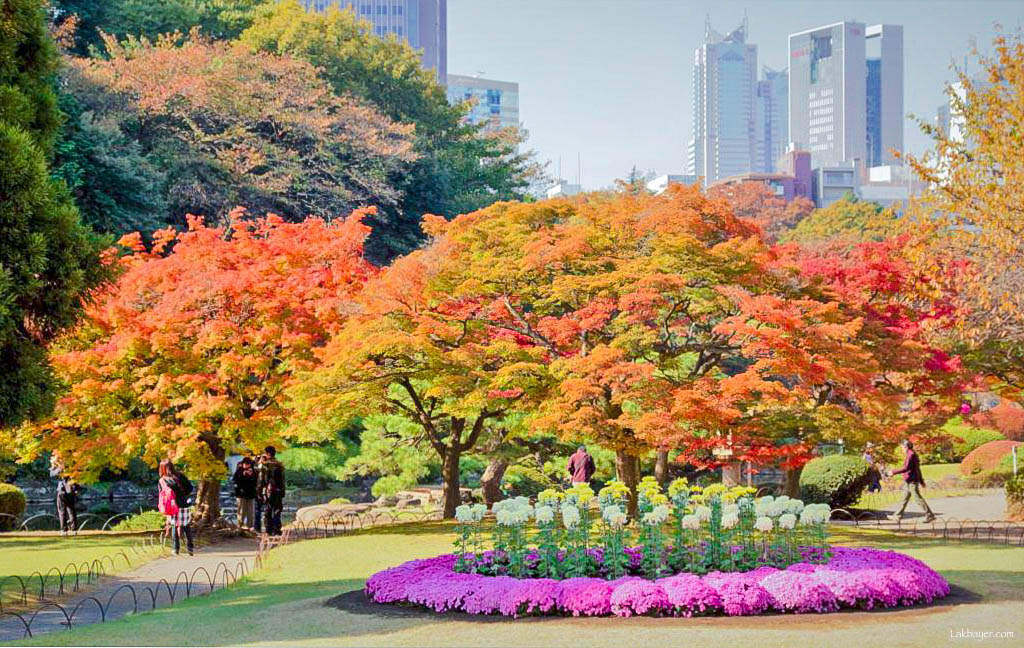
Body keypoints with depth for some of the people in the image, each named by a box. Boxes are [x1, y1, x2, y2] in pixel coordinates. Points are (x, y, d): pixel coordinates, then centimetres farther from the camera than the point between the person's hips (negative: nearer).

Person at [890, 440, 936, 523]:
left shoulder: (911, 455, -17)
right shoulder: (913, 454, 13)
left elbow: (906, 468, -24)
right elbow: (918, 469, 19)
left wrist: (894, 472, -20)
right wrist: (921, 481, 24)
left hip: (911, 481, -10)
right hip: (908, 482, 10)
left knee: (918, 498, -7)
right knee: (905, 498, 15)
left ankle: (930, 515, -5)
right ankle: (899, 515, 22)